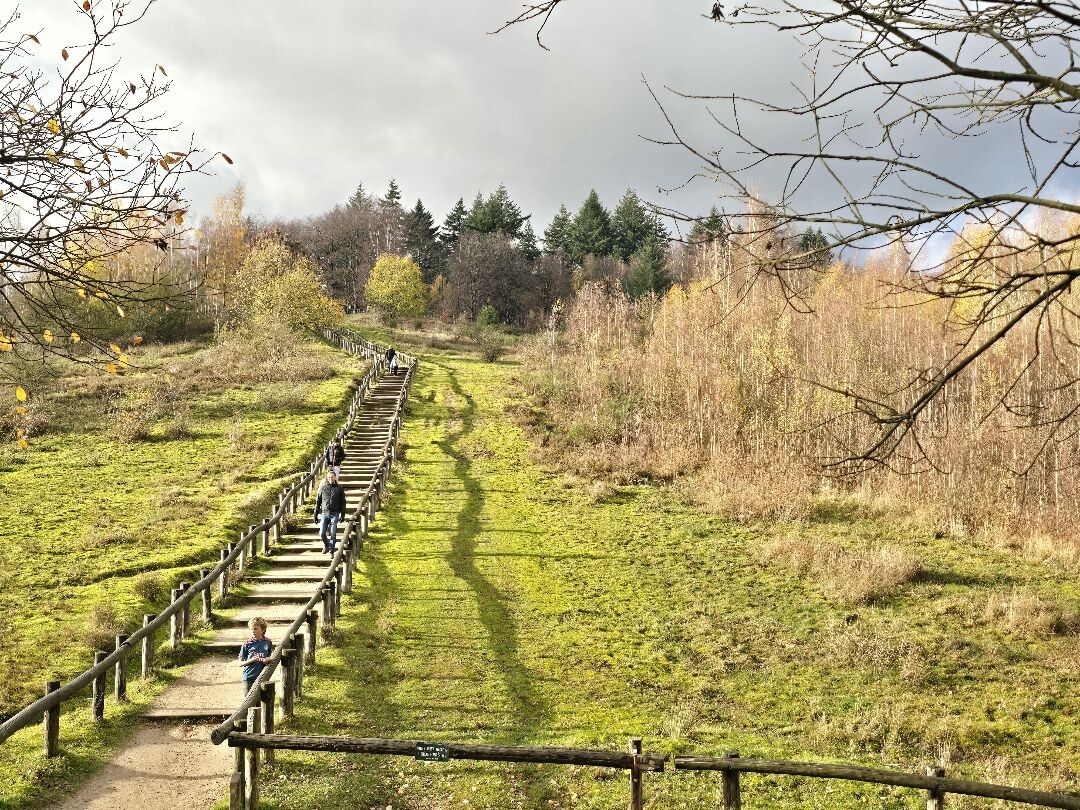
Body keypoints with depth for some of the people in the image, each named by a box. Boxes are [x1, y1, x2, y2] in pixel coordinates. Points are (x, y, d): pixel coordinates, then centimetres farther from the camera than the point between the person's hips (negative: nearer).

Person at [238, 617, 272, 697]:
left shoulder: (267, 642, 3)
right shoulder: (247, 644, -6)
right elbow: (240, 663, -3)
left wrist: (268, 659, -7)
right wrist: (251, 660, -20)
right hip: (249, 678, -2)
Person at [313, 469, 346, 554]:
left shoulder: (339, 488, 5)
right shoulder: (323, 488, 6)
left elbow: (343, 502, 6)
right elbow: (318, 501, 10)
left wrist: (342, 514, -1)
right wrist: (316, 514, 7)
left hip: (335, 514, -1)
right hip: (324, 513, 1)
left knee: (333, 534, -1)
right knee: (322, 534, -3)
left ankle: (331, 552, 8)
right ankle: (325, 545, 26)